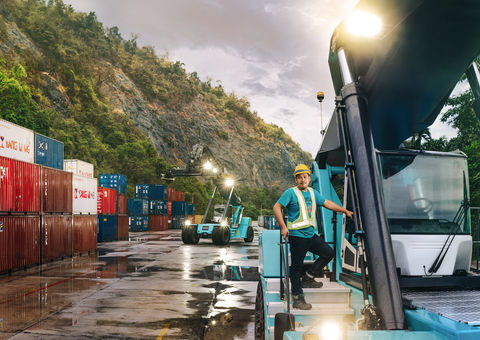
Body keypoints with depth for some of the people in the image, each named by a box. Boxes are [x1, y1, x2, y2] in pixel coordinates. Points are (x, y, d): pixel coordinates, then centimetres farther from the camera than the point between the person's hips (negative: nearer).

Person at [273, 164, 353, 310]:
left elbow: (327, 203, 25)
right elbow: (276, 207, -11)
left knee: (328, 253, 10)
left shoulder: (313, 192, 14)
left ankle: (308, 278, 18)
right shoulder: (291, 192, -7)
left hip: (311, 235, 8)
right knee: (296, 266, -2)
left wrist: (345, 210, 24)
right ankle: (298, 299, 6)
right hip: (297, 236, -7)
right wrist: (283, 227, -18)